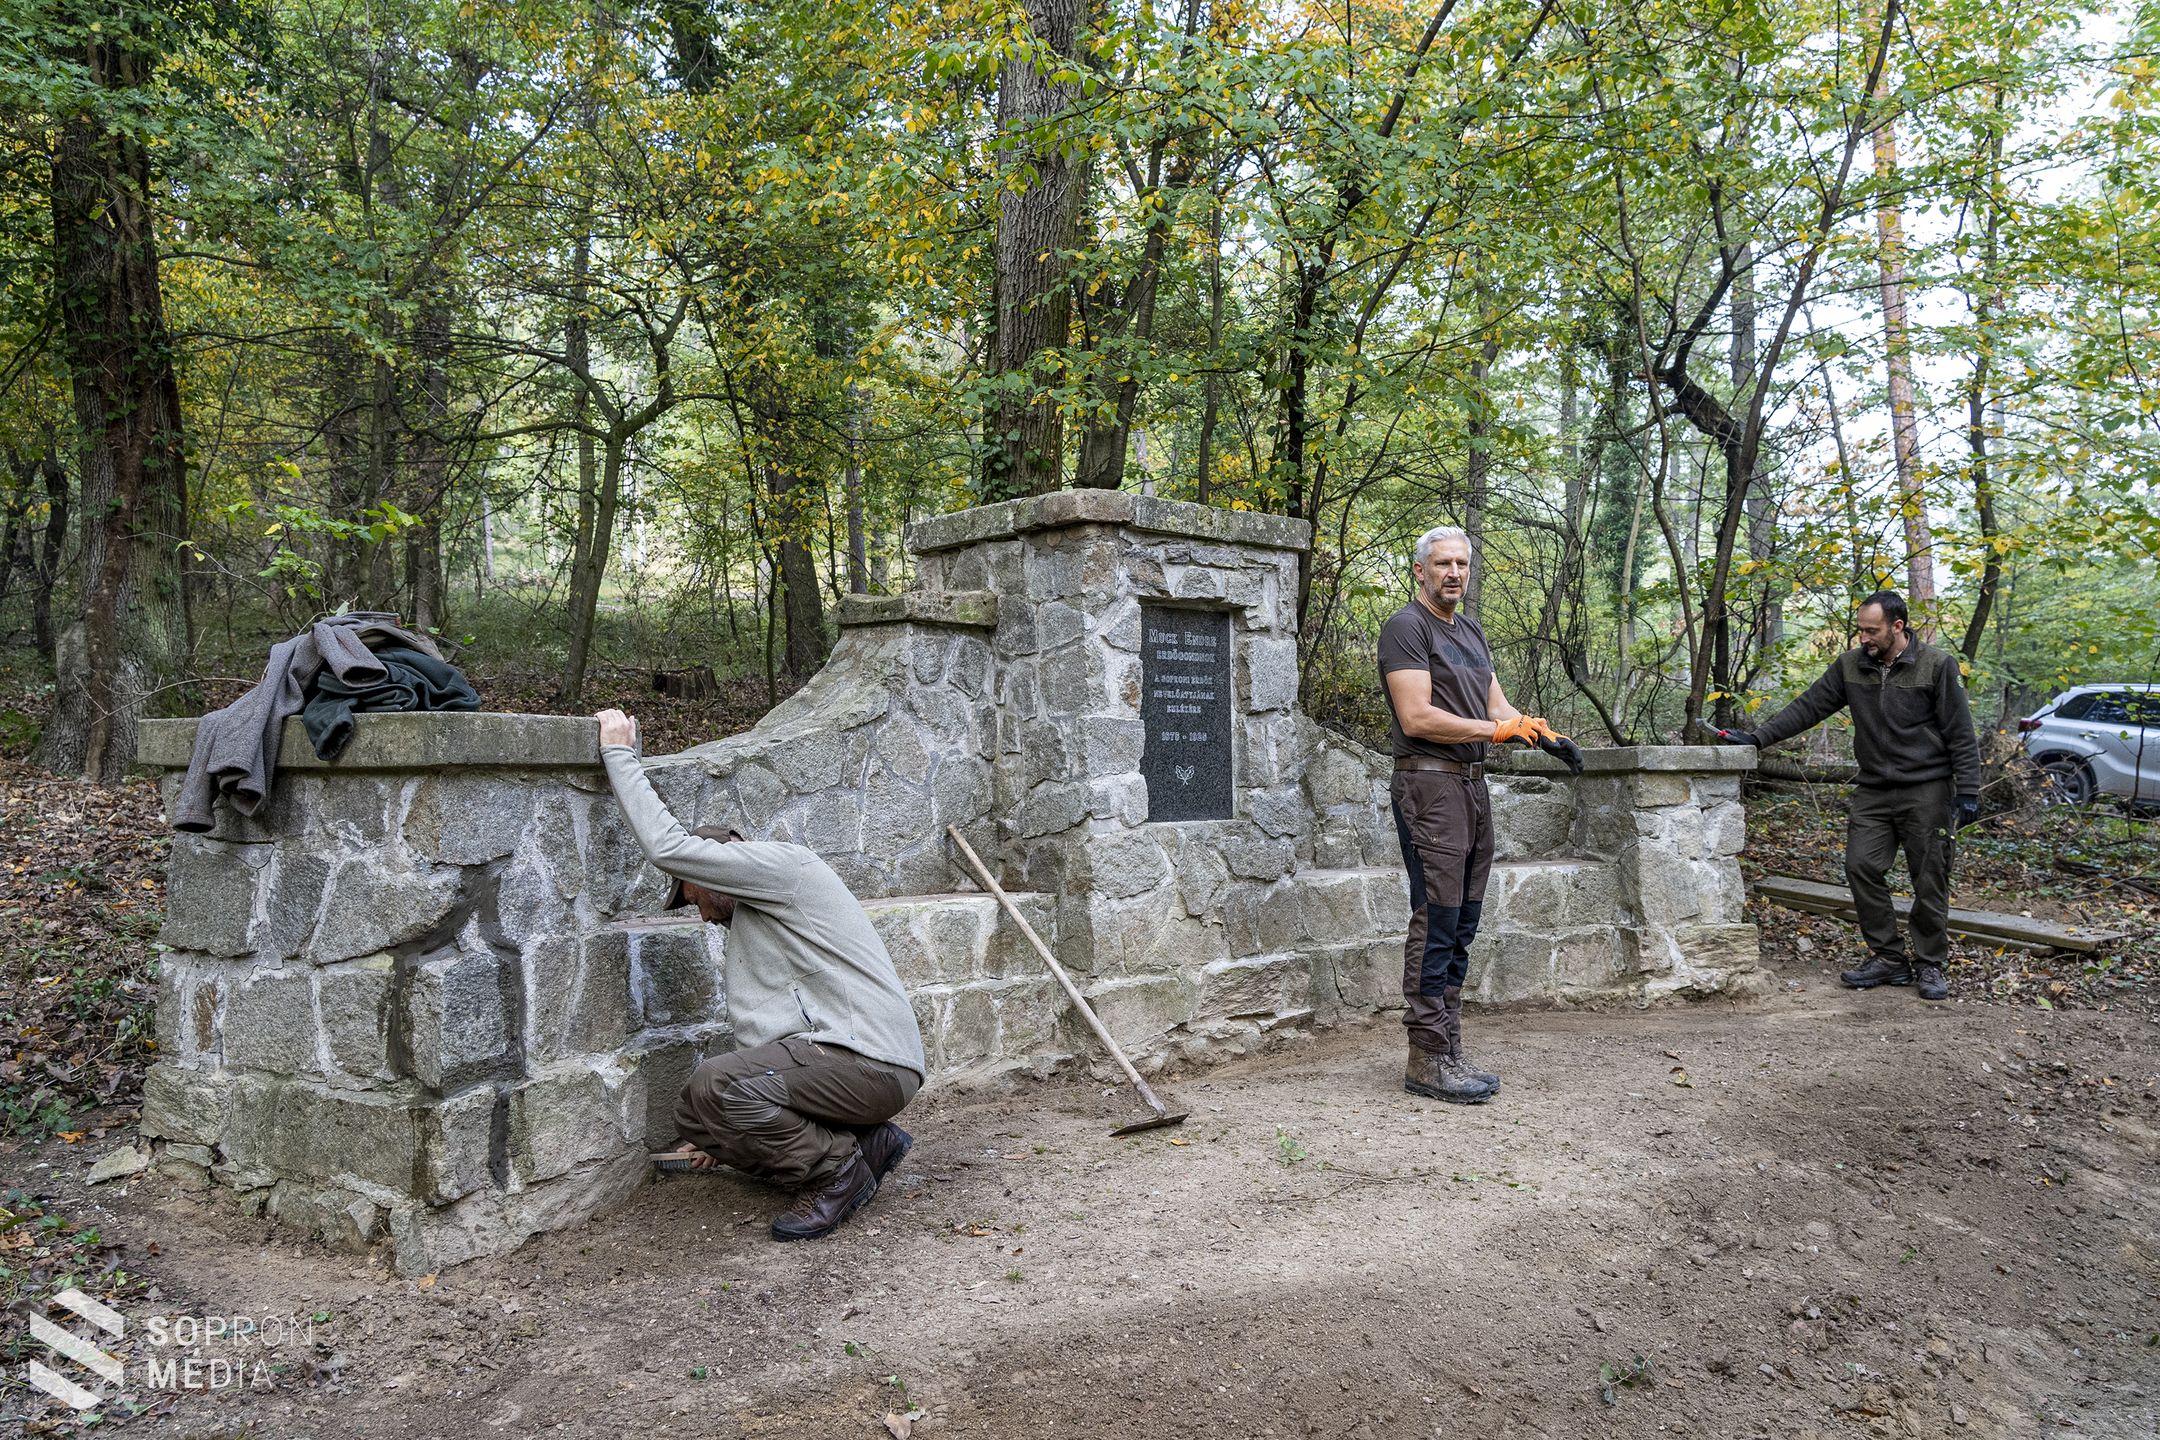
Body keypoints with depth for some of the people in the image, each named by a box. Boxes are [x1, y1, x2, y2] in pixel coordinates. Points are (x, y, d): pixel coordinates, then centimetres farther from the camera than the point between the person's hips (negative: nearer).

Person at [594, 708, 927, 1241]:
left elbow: (667, 845, -13)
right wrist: (722, 1132, 31)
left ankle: (837, 1169, -6)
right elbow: (764, 1038, 30)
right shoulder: (754, 920, 28)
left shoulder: (783, 862, -3)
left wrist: (620, 754, -2)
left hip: (872, 1063, -10)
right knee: (695, 1113, 8)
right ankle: (865, 1141, 7)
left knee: (712, 1083, -24)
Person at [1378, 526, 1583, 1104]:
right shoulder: (1407, 627, -8)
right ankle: (1427, 1061, -3)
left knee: (1461, 927, 10)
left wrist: (1546, 736, -1)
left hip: (1472, 785, 9)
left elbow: (1499, 708, 17)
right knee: (1435, 924, -9)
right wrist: (1495, 729, -11)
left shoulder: (1471, 632, 20)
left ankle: (1449, 1054, 17)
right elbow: (1417, 718, -17)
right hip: (1429, 783, -9)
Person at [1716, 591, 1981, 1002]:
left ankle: (1929, 966, 14)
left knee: (1929, 882, 1)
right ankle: (1888, 958, 7)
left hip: (1927, 791, -4)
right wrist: (1756, 737, -5)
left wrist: (1967, 792, -9)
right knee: (1861, 866, -5)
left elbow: (1960, 733, -6)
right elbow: (1807, 707, 5)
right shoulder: (1850, 666, 5)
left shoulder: (1936, 665, -7)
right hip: (1874, 791, 4)